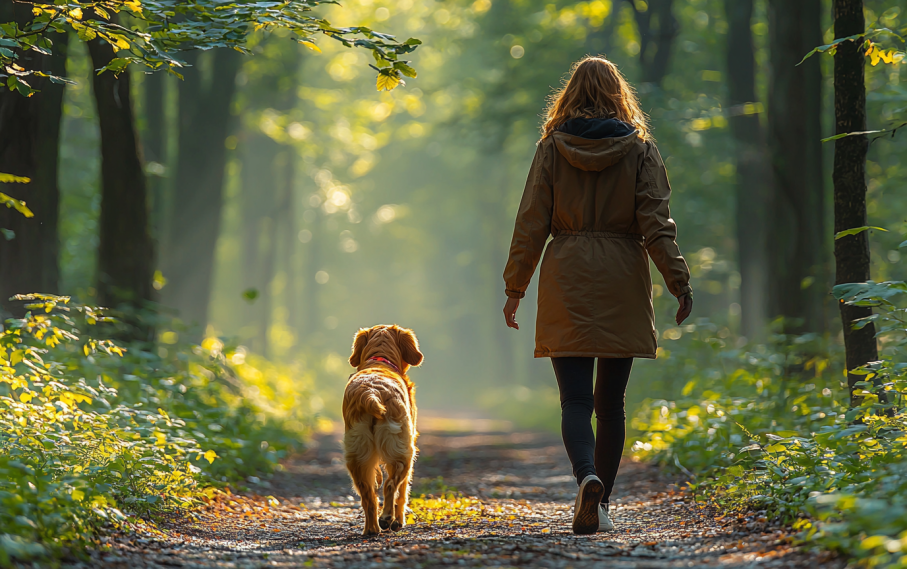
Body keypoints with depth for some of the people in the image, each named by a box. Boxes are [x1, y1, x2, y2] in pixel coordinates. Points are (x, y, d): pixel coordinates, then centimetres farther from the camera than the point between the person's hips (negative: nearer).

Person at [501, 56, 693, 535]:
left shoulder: (552, 148, 1)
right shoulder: (640, 148, 1)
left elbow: (531, 224, 1)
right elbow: (656, 224, -4)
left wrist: (515, 288, 7)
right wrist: (679, 282, 0)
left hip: (567, 282, -1)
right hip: (622, 283, 1)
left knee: (575, 398, -2)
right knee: (610, 401, 10)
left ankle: (587, 477, -27)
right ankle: (600, 504, 13)